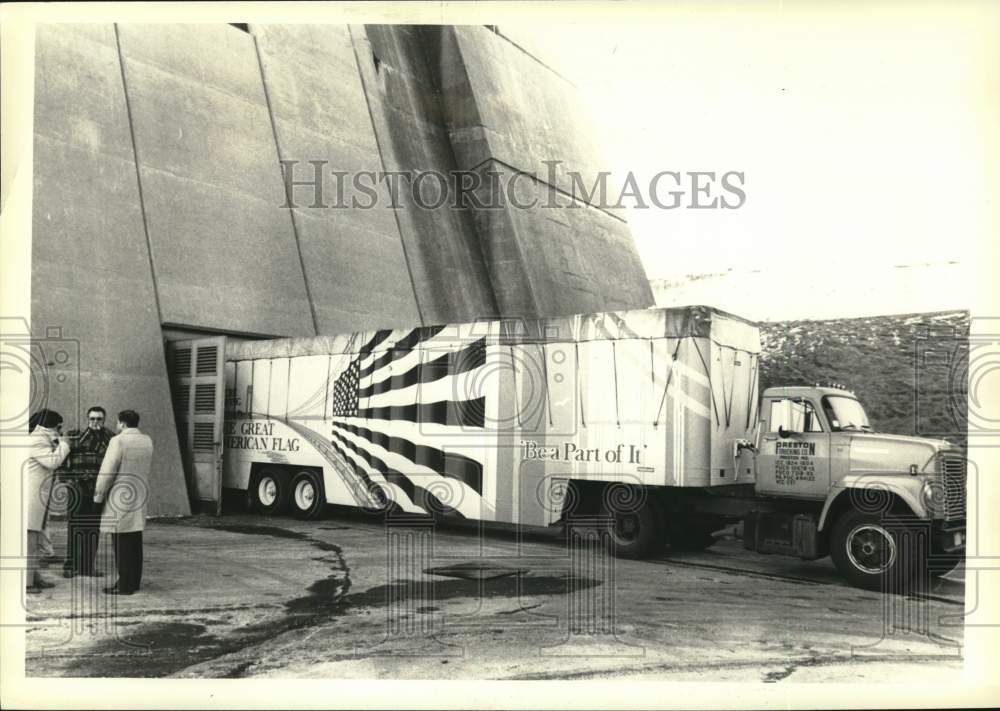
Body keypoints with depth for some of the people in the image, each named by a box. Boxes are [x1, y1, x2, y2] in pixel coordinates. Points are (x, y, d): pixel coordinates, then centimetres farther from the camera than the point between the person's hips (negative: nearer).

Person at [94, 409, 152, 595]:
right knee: (135, 543, 13)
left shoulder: (118, 441, -12)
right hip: (139, 497, 7)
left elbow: (107, 471, -12)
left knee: (121, 544, -3)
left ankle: (124, 585, 0)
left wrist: (98, 496, -3)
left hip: (120, 497, -7)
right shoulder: (147, 441, 9)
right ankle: (134, 582, 19)